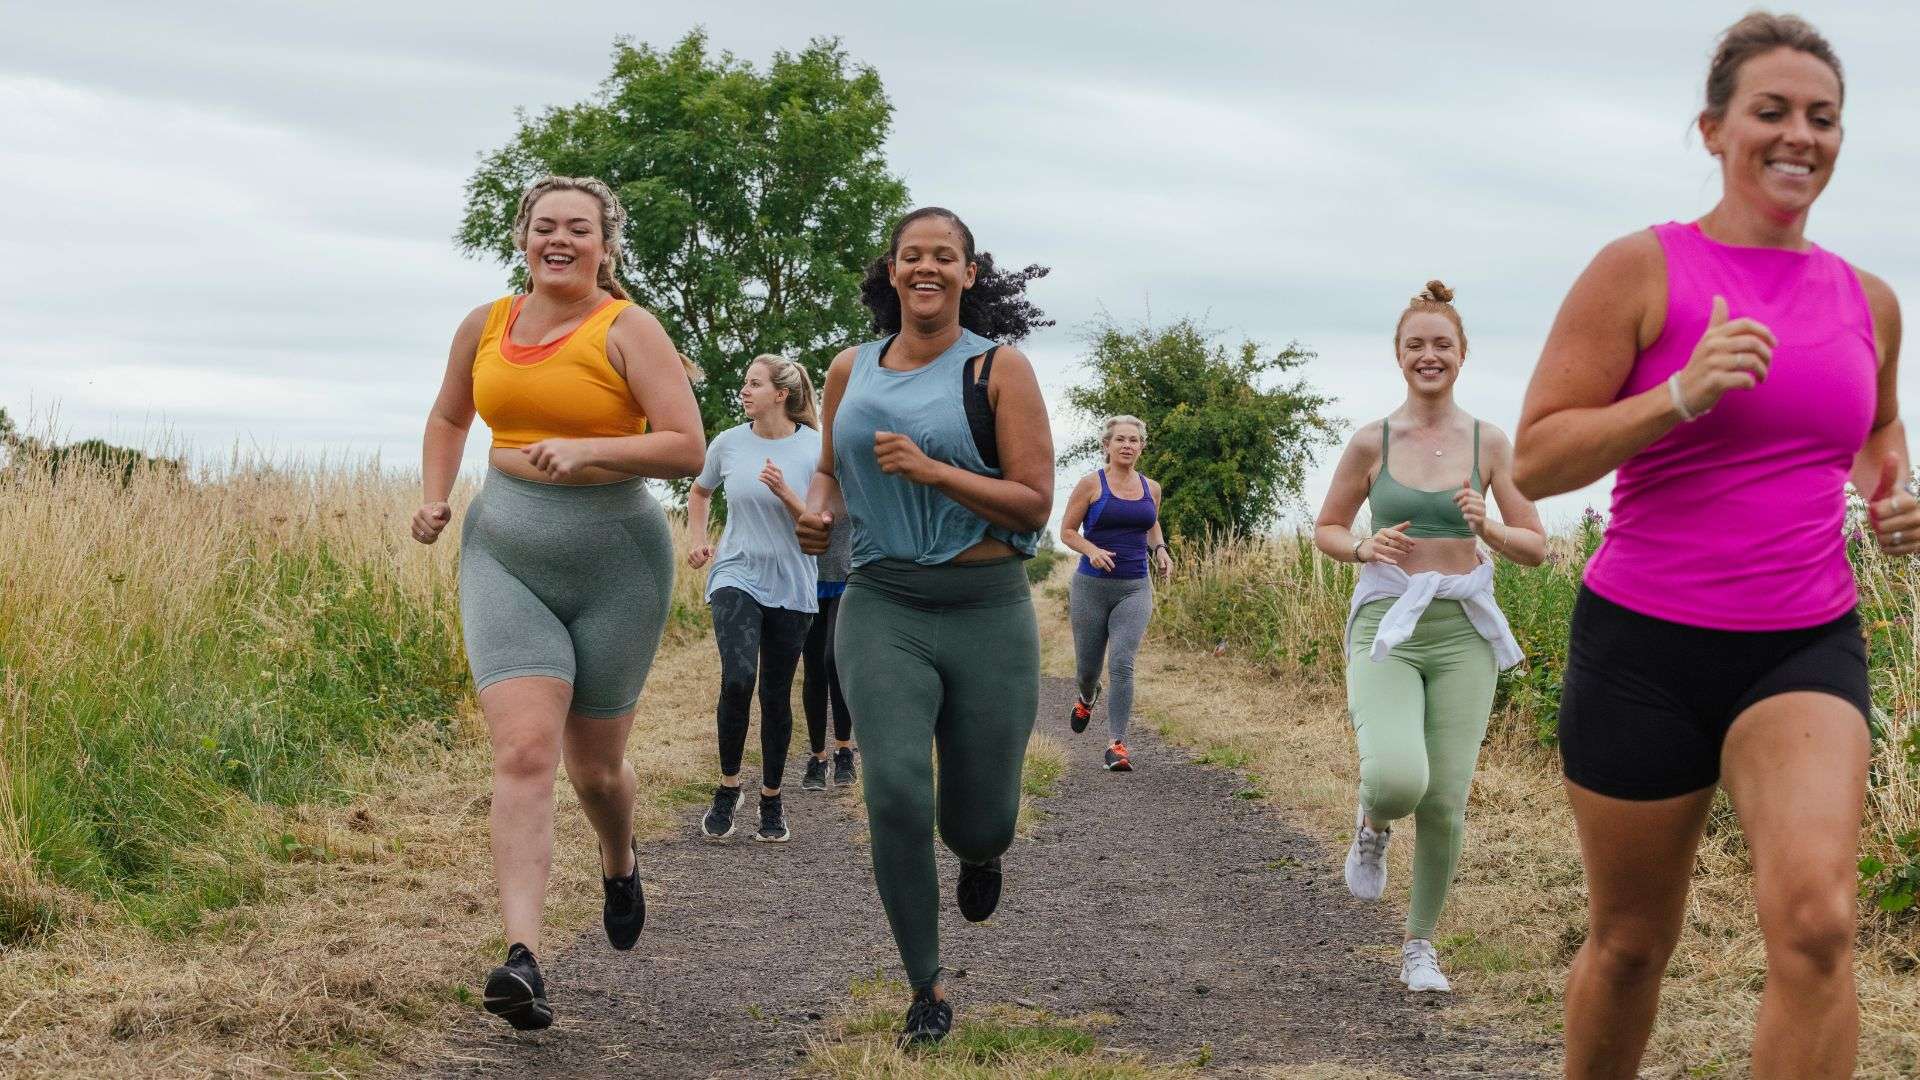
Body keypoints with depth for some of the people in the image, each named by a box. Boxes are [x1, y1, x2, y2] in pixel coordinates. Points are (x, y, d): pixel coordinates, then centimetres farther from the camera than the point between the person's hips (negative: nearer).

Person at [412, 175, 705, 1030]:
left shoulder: (627, 329, -8)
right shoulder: (485, 326, 6)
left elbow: (687, 449, -15)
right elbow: (448, 418, 25)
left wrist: (589, 449, -27)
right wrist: (434, 499, 9)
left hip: (614, 562, -2)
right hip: (505, 554, 2)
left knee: (594, 766, 11)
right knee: (524, 751, -15)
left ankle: (619, 862, 48)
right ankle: (523, 958, -23)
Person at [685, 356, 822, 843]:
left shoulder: (815, 449, -5)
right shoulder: (728, 443, 1)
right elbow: (699, 492, 22)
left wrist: (786, 493, -22)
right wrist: (698, 540, 9)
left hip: (790, 587, 0)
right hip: (736, 577, 0)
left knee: (776, 696, 6)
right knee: (737, 680, -21)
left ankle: (771, 802, 21)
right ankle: (728, 787, -4)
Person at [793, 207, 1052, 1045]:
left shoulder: (998, 369, -3)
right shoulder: (851, 371, 8)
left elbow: (1035, 504, -7)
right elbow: (830, 470, 24)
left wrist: (930, 470, -19)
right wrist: (817, 510, 1)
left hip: (986, 611, -1)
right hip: (882, 606, 2)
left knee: (975, 821, 5)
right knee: (895, 790, -18)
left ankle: (979, 852, 46)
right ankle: (927, 990, -3)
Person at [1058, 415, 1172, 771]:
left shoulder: (1151, 488, 8)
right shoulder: (1091, 484, -4)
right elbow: (1067, 531, 0)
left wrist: (1160, 549, 7)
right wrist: (1092, 551, -18)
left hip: (1135, 589, 1)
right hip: (1091, 585, -1)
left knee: (1122, 664, -16)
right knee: (1088, 666, 10)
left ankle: (1117, 745, -16)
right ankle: (1087, 700, 48)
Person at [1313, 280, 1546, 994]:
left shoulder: (1489, 443, 4)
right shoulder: (1371, 442, 2)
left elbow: (1536, 548, 6)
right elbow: (1325, 530, 12)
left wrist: (1486, 529, -15)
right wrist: (1365, 547, -10)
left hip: (1462, 630, 1)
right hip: (1385, 626, -1)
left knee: (1444, 803, -1)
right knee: (1397, 780, -25)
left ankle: (1419, 945, 21)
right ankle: (1373, 824, 14)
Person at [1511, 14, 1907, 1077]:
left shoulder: (1868, 301, 7)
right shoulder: (1640, 271, -6)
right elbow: (1534, 459, -10)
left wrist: (1894, 494, 6)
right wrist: (1681, 396, -24)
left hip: (1806, 648, 2)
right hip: (1645, 645, -2)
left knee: (1815, 919, -21)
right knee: (1630, 944, 11)